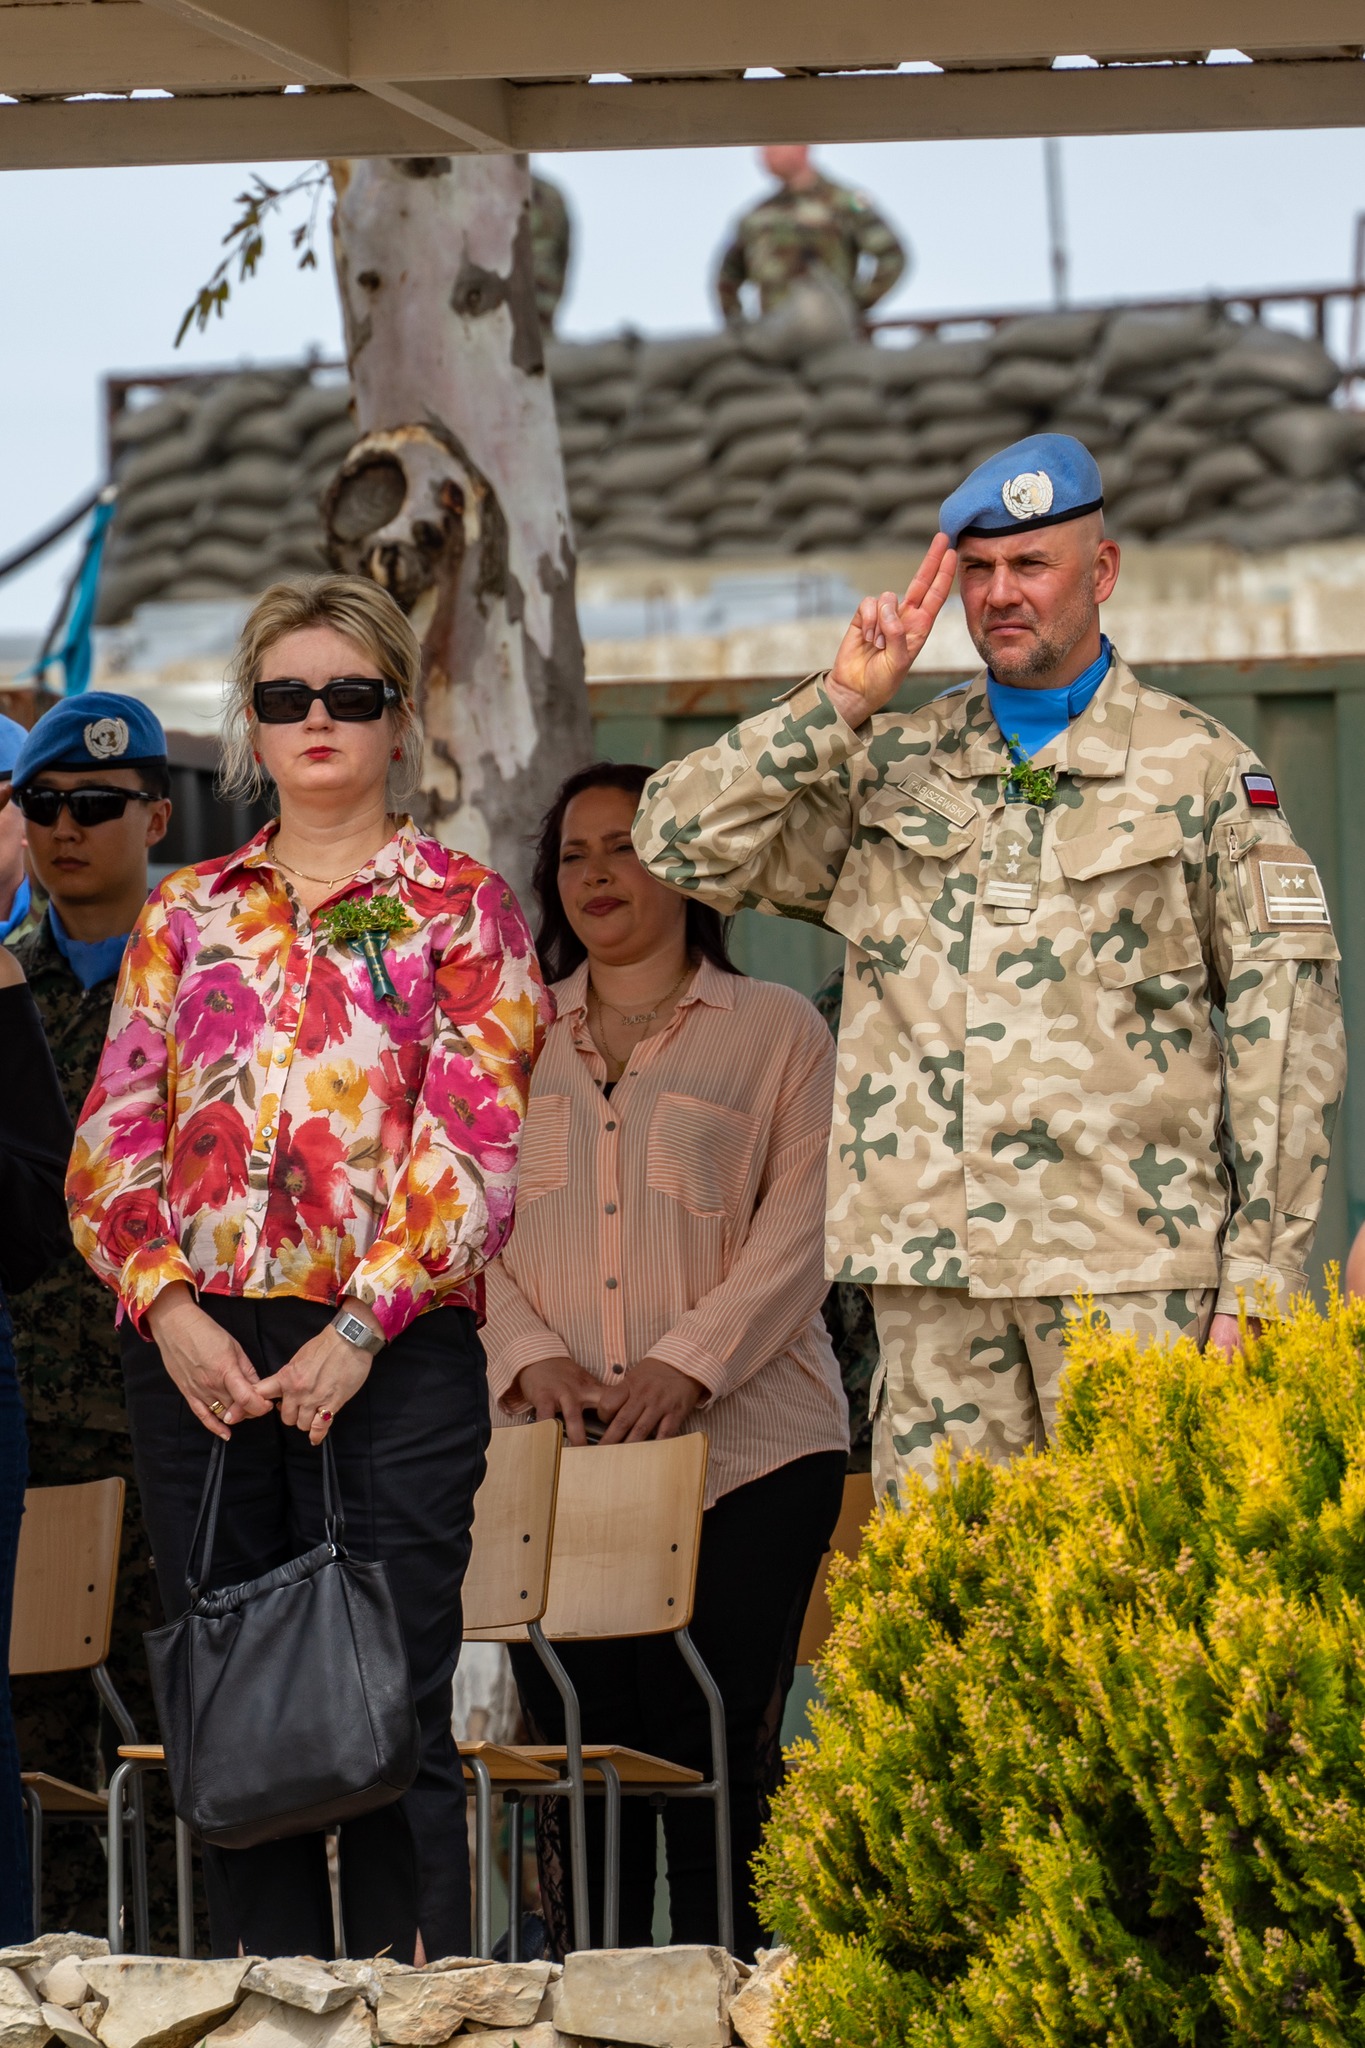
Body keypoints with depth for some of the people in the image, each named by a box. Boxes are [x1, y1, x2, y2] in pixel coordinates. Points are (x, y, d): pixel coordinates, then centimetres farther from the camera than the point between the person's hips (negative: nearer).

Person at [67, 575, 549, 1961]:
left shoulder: (458, 909, 6)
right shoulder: (185, 913, 16)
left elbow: (480, 1146, -4)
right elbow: (112, 1134, 9)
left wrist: (360, 1329, -14)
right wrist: (168, 1306, -7)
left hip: (393, 1348, -3)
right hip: (196, 1351, 4)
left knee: (392, 1714, -7)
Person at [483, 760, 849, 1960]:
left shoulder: (775, 1029, 7)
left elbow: (798, 1232, -3)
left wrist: (687, 1362, -15)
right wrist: (531, 1356, -8)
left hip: (746, 1449, -3)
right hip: (557, 1455, 3)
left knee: (719, 1748, -7)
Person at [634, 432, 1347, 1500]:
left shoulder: (1197, 767, 6)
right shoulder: (894, 766, 15)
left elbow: (1286, 1019, 3)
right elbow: (682, 841, 8)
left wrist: (1257, 1271, -4)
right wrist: (840, 705, 0)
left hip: (1132, 1265, -3)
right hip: (929, 1266, 3)